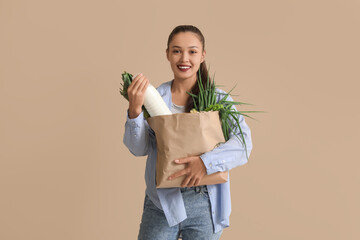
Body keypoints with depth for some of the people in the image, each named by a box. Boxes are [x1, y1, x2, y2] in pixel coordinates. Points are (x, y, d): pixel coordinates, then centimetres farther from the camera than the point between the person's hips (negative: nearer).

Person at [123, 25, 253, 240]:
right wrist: (134, 110, -19)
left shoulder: (219, 99, -2)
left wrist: (206, 161, -29)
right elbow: (139, 148, -3)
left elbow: (244, 142, -14)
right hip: (161, 201, 1)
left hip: (205, 203, 0)